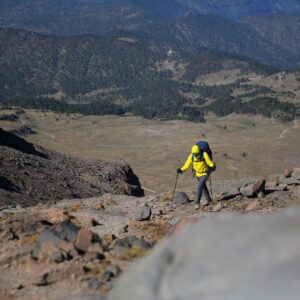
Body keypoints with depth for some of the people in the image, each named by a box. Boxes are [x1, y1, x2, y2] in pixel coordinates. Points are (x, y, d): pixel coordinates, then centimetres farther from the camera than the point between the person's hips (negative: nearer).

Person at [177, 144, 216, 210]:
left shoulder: (204, 155, -29)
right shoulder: (191, 156, -18)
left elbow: (210, 162, -25)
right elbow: (187, 165, -15)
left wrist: (212, 166, -47)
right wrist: (182, 170, -31)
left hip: (205, 173, -6)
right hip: (198, 173, 6)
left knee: (199, 187, -20)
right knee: (203, 186, 23)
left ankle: (197, 203, -13)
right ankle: (208, 199, 45)